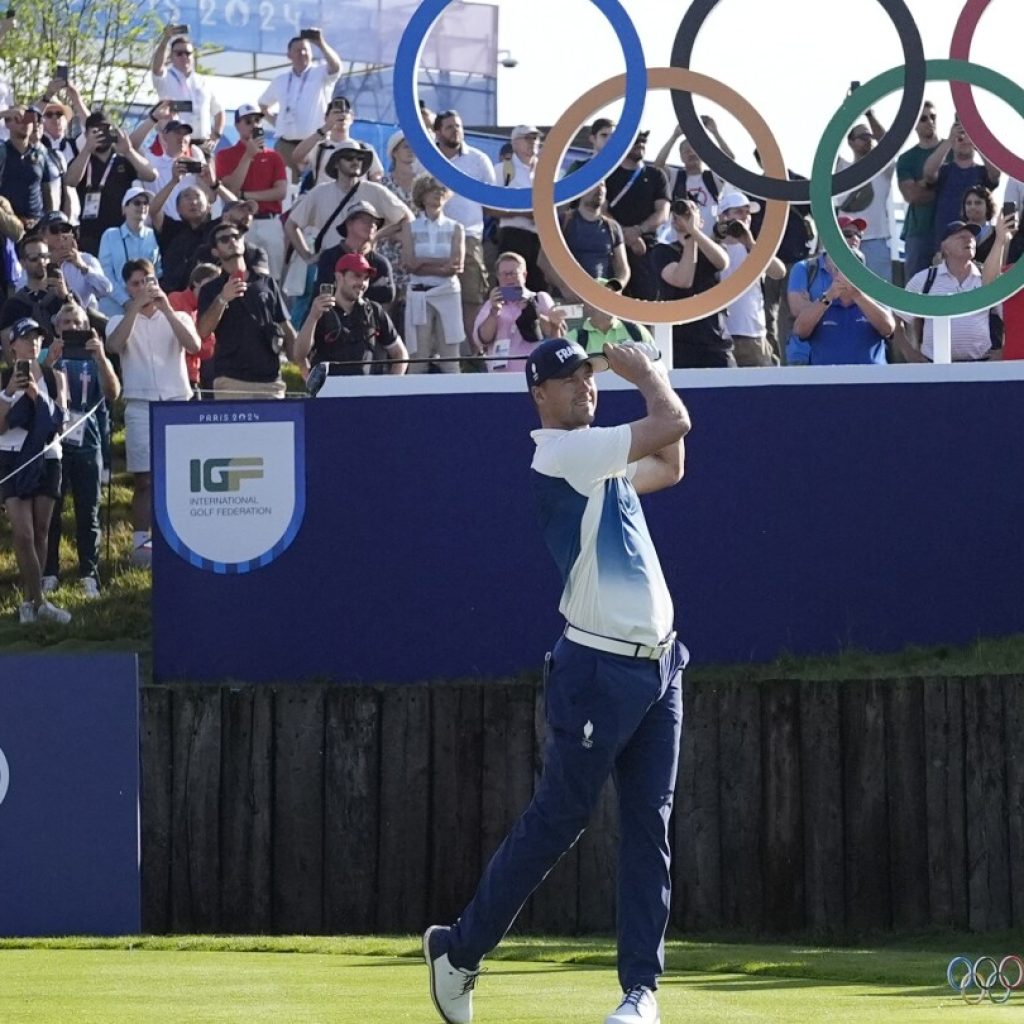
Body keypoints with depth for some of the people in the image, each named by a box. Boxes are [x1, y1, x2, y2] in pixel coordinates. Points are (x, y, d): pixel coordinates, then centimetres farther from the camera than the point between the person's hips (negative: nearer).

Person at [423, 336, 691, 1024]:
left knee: (650, 828, 3)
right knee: (555, 822, -3)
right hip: (598, 668, -8)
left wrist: (649, 377, 22)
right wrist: (644, 375, 6)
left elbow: (670, 468, 32)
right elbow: (675, 423, -13)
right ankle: (459, 950, 10)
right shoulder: (561, 452, -11)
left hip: (657, 665, 8)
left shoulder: (601, 459, 17)